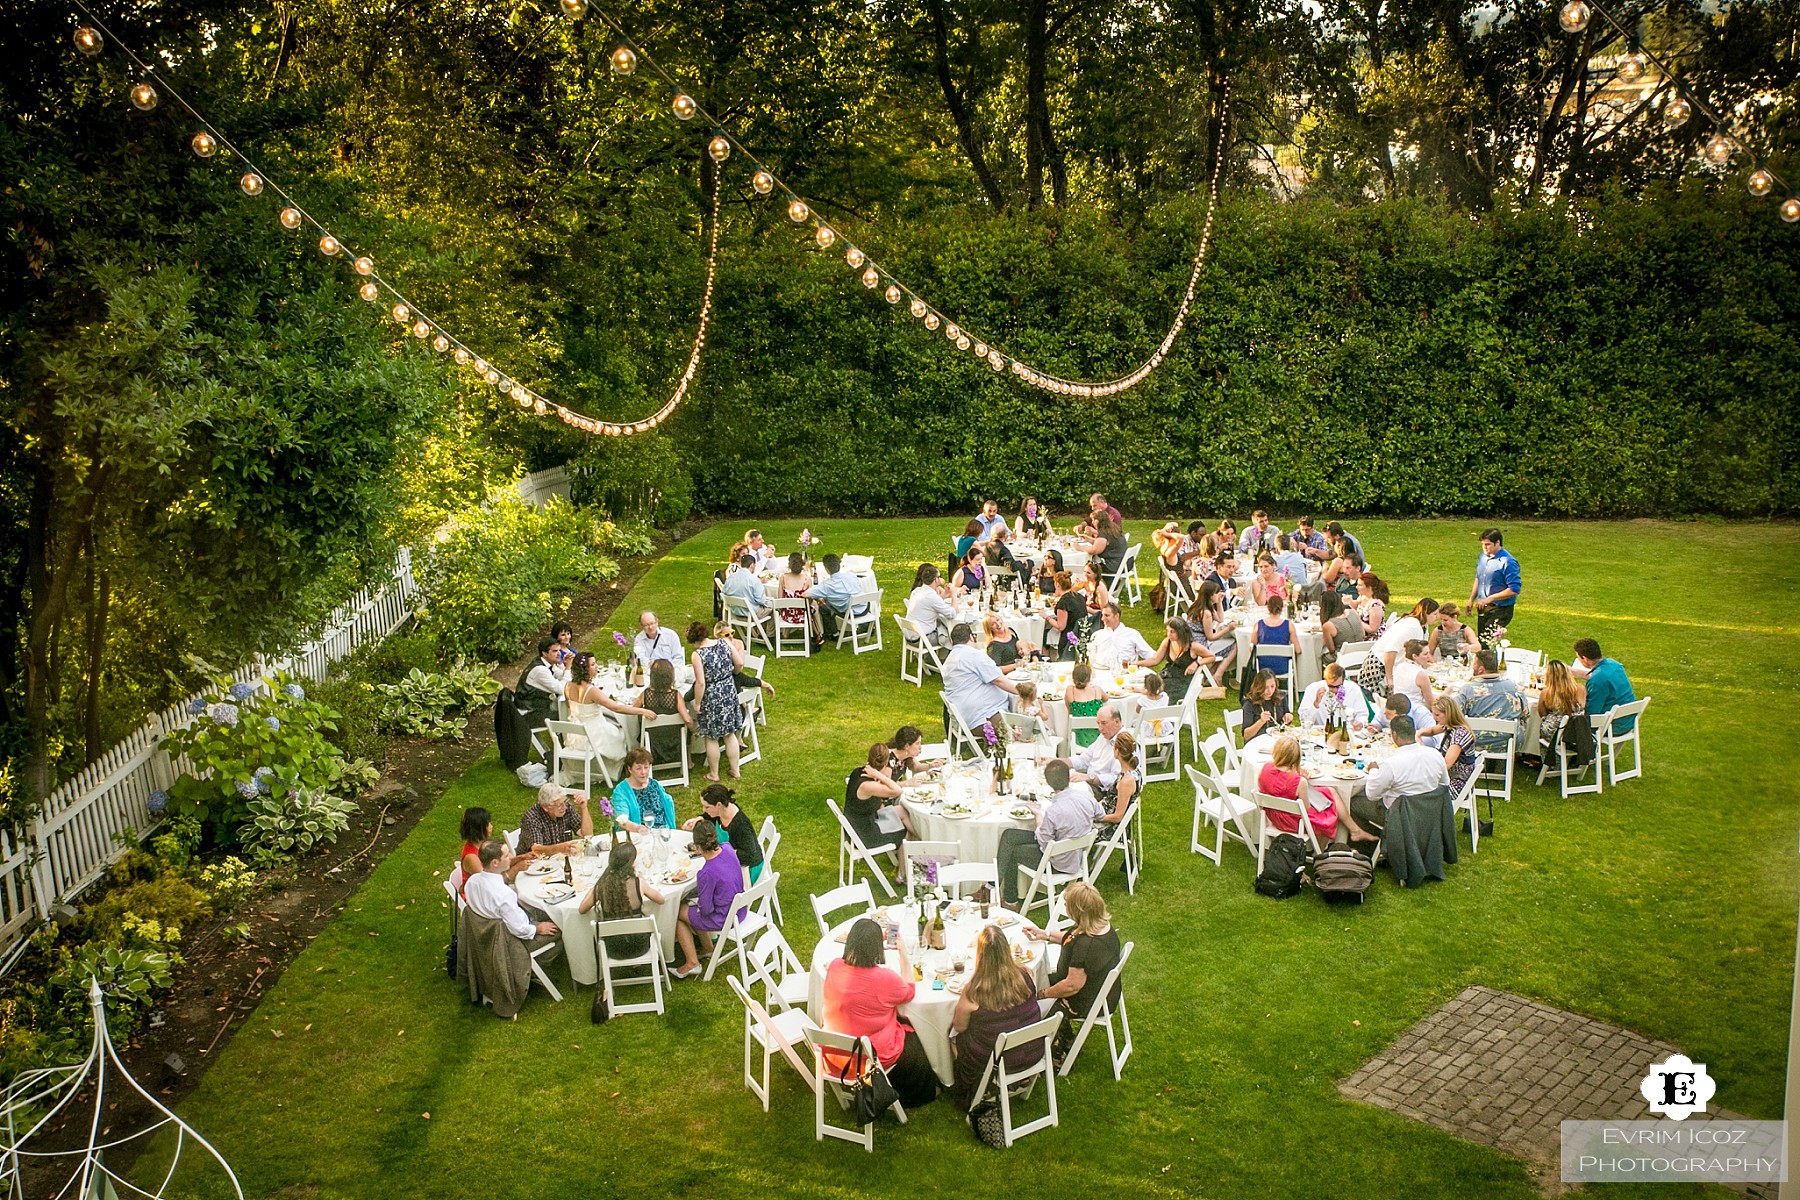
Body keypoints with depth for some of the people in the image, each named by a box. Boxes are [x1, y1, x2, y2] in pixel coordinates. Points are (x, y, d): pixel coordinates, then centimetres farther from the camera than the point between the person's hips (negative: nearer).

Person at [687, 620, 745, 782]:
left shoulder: (698, 655, -21)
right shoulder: (724, 643, -8)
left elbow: (701, 683, -23)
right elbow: (740, 663, -2)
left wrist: (697, 704, -11)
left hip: (711, 697, -5)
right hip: (729, 692, 5)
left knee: (711, 738, 14)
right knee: (730, 734, 20)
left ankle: (714, 774, 26)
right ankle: (735, 770, 29)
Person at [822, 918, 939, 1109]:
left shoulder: (834, 967, -14)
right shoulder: (885, 979, -29)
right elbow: (909, 991, -6)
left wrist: (874, 942, 10)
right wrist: (903, 953, 0)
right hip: (872, 1056, -5)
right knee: (912, 1039, 27)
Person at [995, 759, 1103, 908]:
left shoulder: (1053, 811, -34)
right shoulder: (1086, 795, -15)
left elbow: (1044, 844, -19)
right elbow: (1100, 814, 7)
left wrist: (1039, 816, -4)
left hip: (1061, 864, -7)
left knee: (1012, 851, 16)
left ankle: (1010, 901, 32)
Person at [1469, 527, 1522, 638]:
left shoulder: (1508, 562, -18)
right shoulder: (1483, 556, 7)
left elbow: (1514, 589, -20)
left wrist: (1490, 599, -20)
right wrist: (1471, 599, 18)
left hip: (1500, 609, -8)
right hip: (1482, 608, 8)